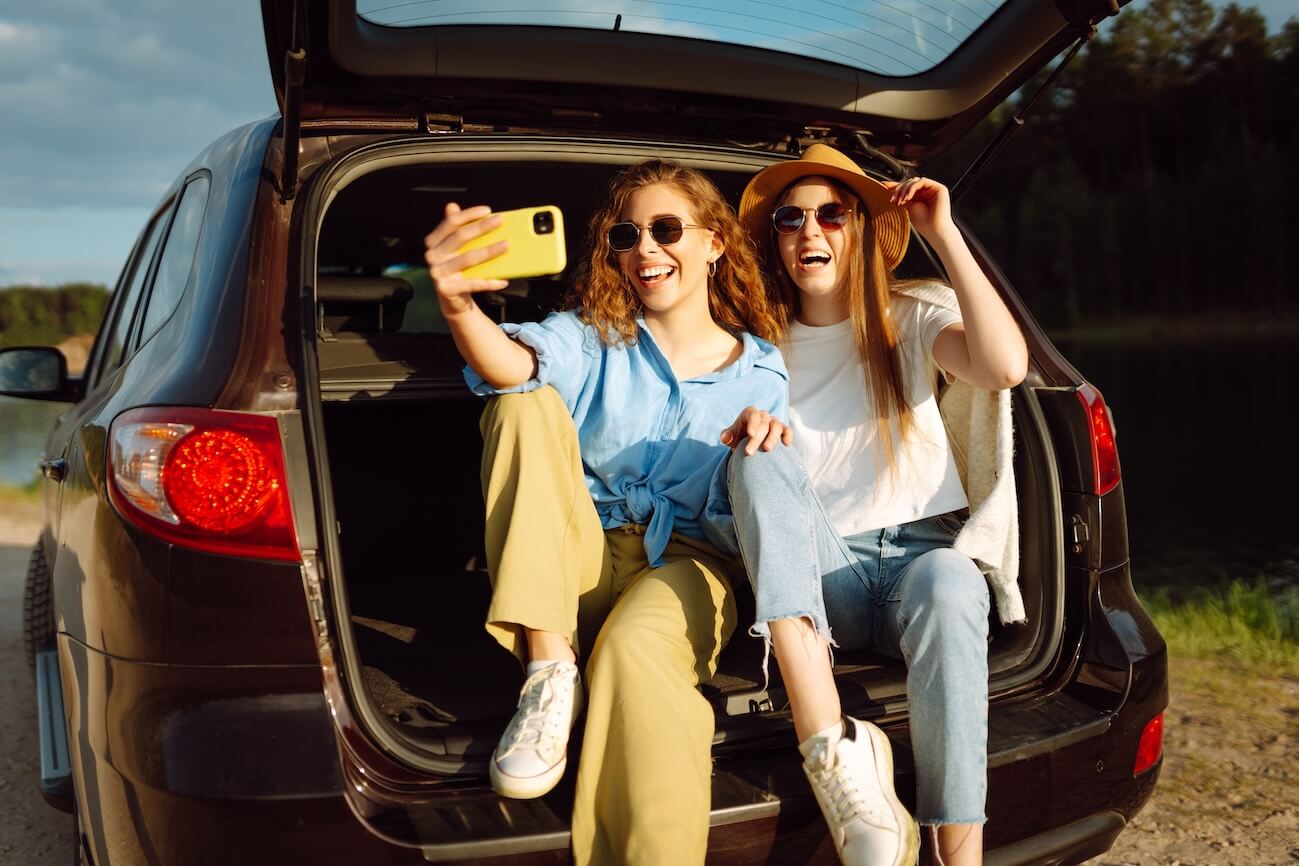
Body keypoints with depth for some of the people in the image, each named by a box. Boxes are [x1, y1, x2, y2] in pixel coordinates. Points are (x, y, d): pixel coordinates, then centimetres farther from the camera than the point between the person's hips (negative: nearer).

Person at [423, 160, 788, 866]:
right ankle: (549, 670, -25)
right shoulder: (594, 336, 6)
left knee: (634, 649, -38)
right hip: (580, 558, 3)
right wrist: (458, 307, -43)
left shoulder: (761, 372, 7)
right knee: (526, 404, -21)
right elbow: (516, 363, -20)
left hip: (686, 560, -2)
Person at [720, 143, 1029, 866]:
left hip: (924, 551, -1)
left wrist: (944, 234, -10)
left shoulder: (913, 317, 8)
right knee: (762, 458, -27)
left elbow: (1006, 367, -13)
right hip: (823, 575, 2)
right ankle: (832, 746, -41)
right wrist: (748, 427, -14)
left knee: (946, 583, -37)